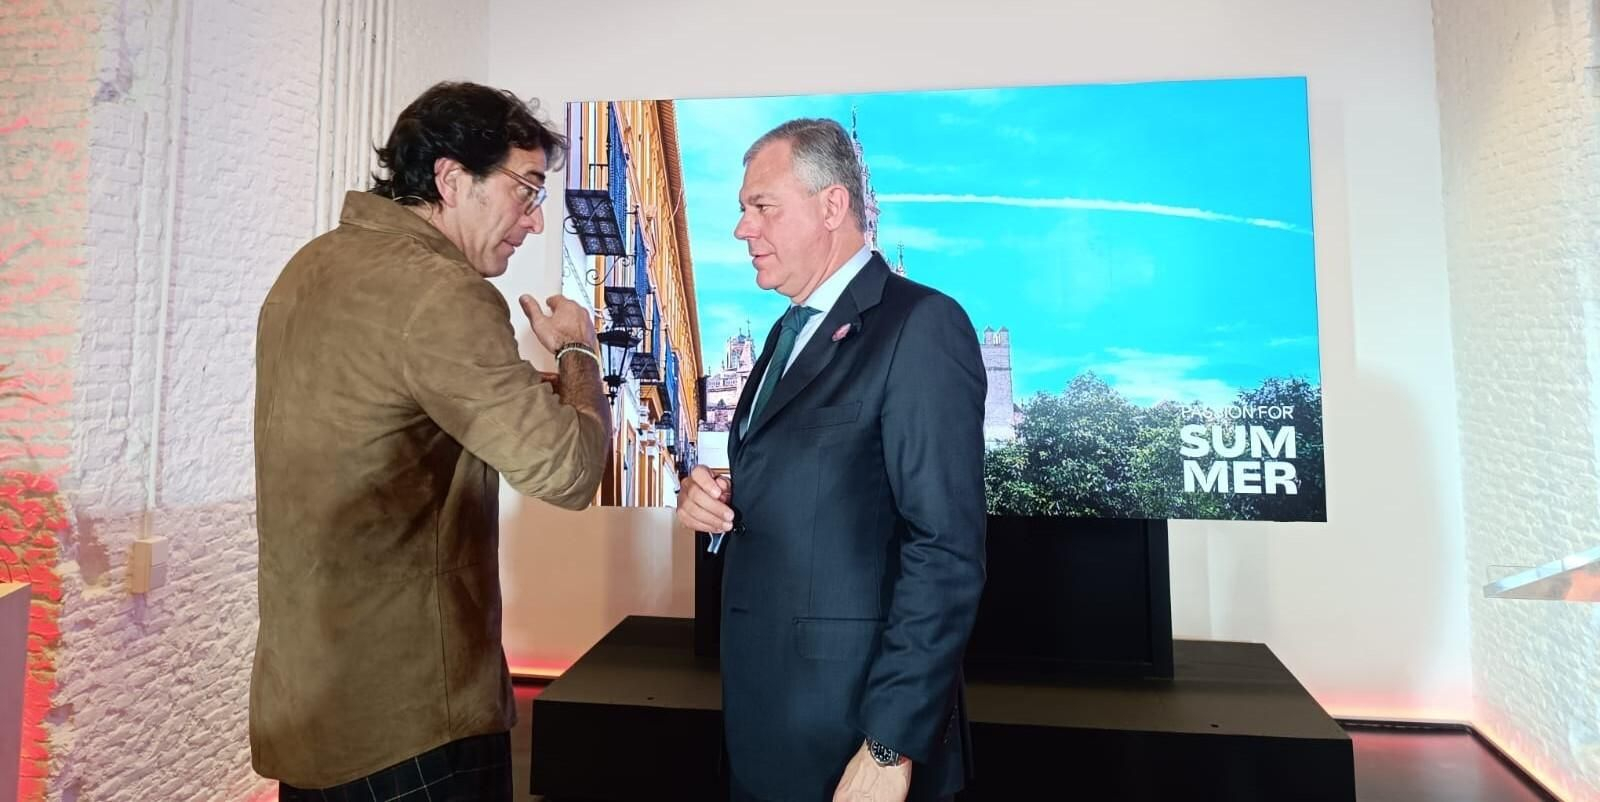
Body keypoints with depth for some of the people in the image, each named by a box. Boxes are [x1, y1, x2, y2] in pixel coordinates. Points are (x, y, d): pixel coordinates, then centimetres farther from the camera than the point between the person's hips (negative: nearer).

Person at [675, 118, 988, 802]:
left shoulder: (922, 325, -16)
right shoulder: (790, 331, 11)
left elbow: (946, 554, -20)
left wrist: (891, 745, -20)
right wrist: (711, 497, -3)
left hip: (854, 723, -8)